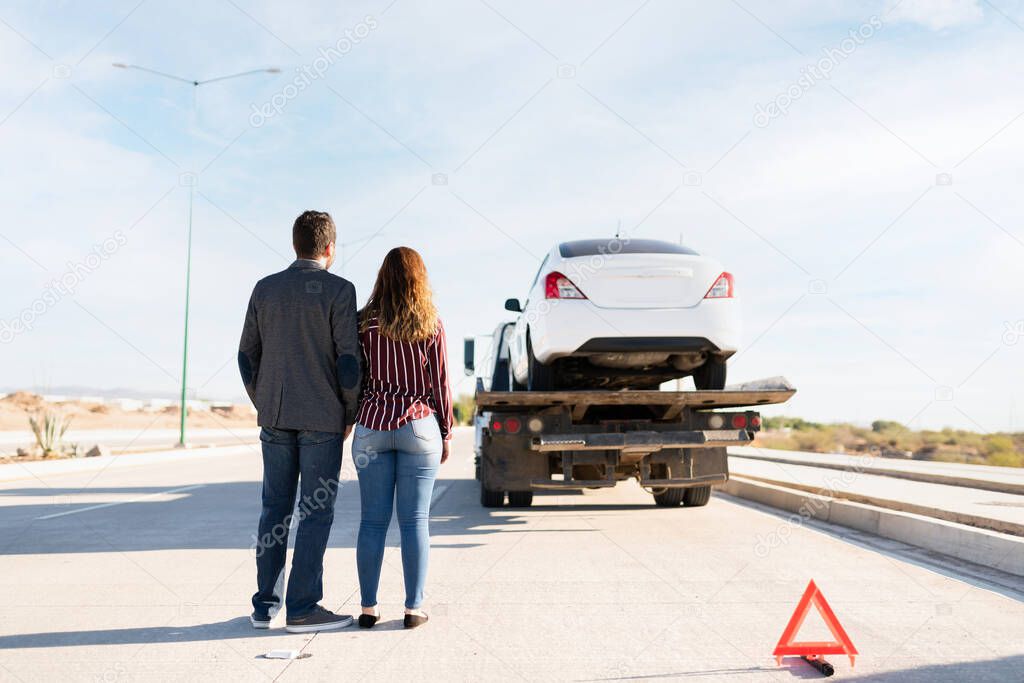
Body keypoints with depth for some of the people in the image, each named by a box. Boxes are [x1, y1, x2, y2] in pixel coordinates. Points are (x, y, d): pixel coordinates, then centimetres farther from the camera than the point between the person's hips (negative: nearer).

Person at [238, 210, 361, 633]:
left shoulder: (265, 289, 7)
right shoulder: (338, 290, -8)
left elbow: (247, 356, 8)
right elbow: (348, 359, -12)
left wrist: (262, 405, 17)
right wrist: (349, 415, 0)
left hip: (275, 418, 5)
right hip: (322, 419, -5)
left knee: (275, 509, 12)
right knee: (316, 512, 0)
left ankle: (265, 604, 15)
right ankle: (302, 609, 1)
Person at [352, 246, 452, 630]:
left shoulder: (365, 323, -1)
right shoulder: (430, 325, -3)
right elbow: (440, 385, -1)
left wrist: (352, 422, 14)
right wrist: (445, 434, 8)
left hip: (372, 427, 1)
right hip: (419, 427, -1)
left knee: (372, 520, 6)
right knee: (415, 521, 3)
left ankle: (368, 608, 9)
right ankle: (414, 609, 6)